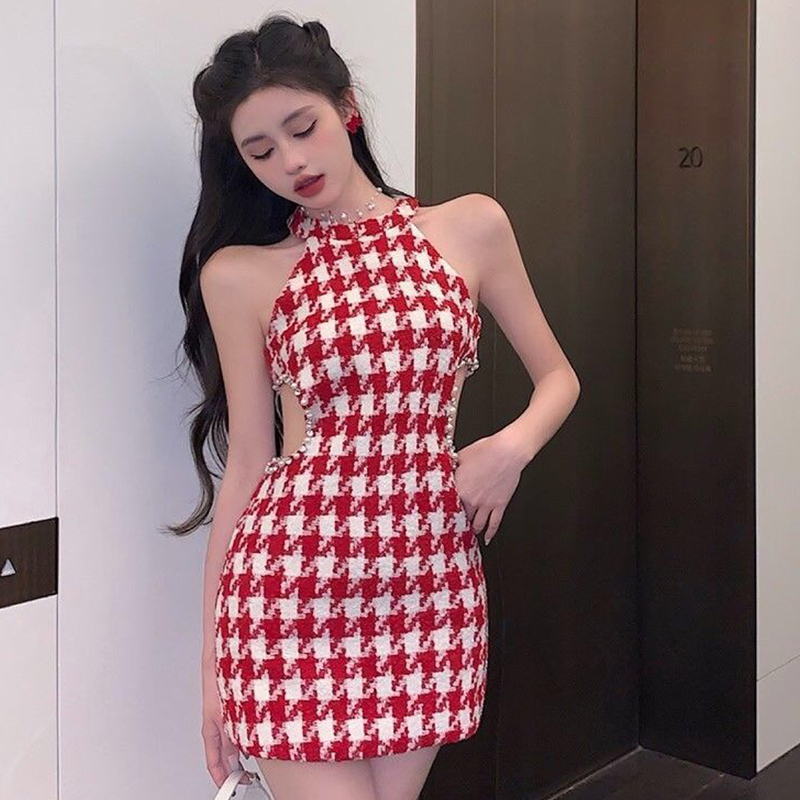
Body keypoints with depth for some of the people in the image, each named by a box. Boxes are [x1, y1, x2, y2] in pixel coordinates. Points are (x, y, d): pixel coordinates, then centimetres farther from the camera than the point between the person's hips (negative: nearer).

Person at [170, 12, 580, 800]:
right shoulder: (240, 274, 2)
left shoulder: (472, 227, 6)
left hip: (431, 579, 2)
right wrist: (213, 658, 5)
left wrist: (512, 446, -8)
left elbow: (557, 376, 14)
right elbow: (245, 462, 4)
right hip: (291, 585, -2)